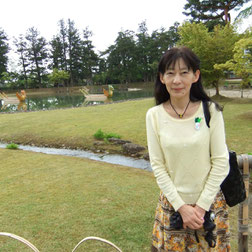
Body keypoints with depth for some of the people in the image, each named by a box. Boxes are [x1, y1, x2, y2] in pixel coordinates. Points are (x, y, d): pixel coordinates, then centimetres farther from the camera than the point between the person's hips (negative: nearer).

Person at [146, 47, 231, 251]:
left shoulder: (211, 111, -11)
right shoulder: (154, 115, -8)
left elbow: (221, 162, -8)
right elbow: (157, 165, -6)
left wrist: (202, 205, -10)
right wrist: (181, 206, -10)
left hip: (210, 201, 0)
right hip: (172, 202, 1)